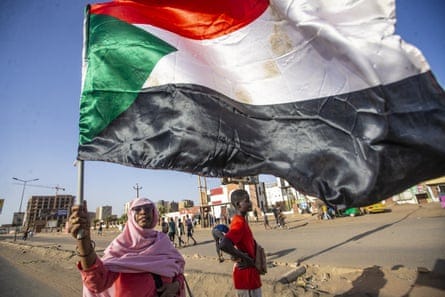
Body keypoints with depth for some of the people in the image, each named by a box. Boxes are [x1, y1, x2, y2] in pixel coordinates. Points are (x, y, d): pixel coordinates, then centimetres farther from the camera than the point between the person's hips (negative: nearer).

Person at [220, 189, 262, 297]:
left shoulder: (241, 220, 6)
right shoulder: (239, 223, -25)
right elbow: (223, 245, -38)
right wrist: (244, 258, -26)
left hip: (250, 270, 9)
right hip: (246, 272, -9)